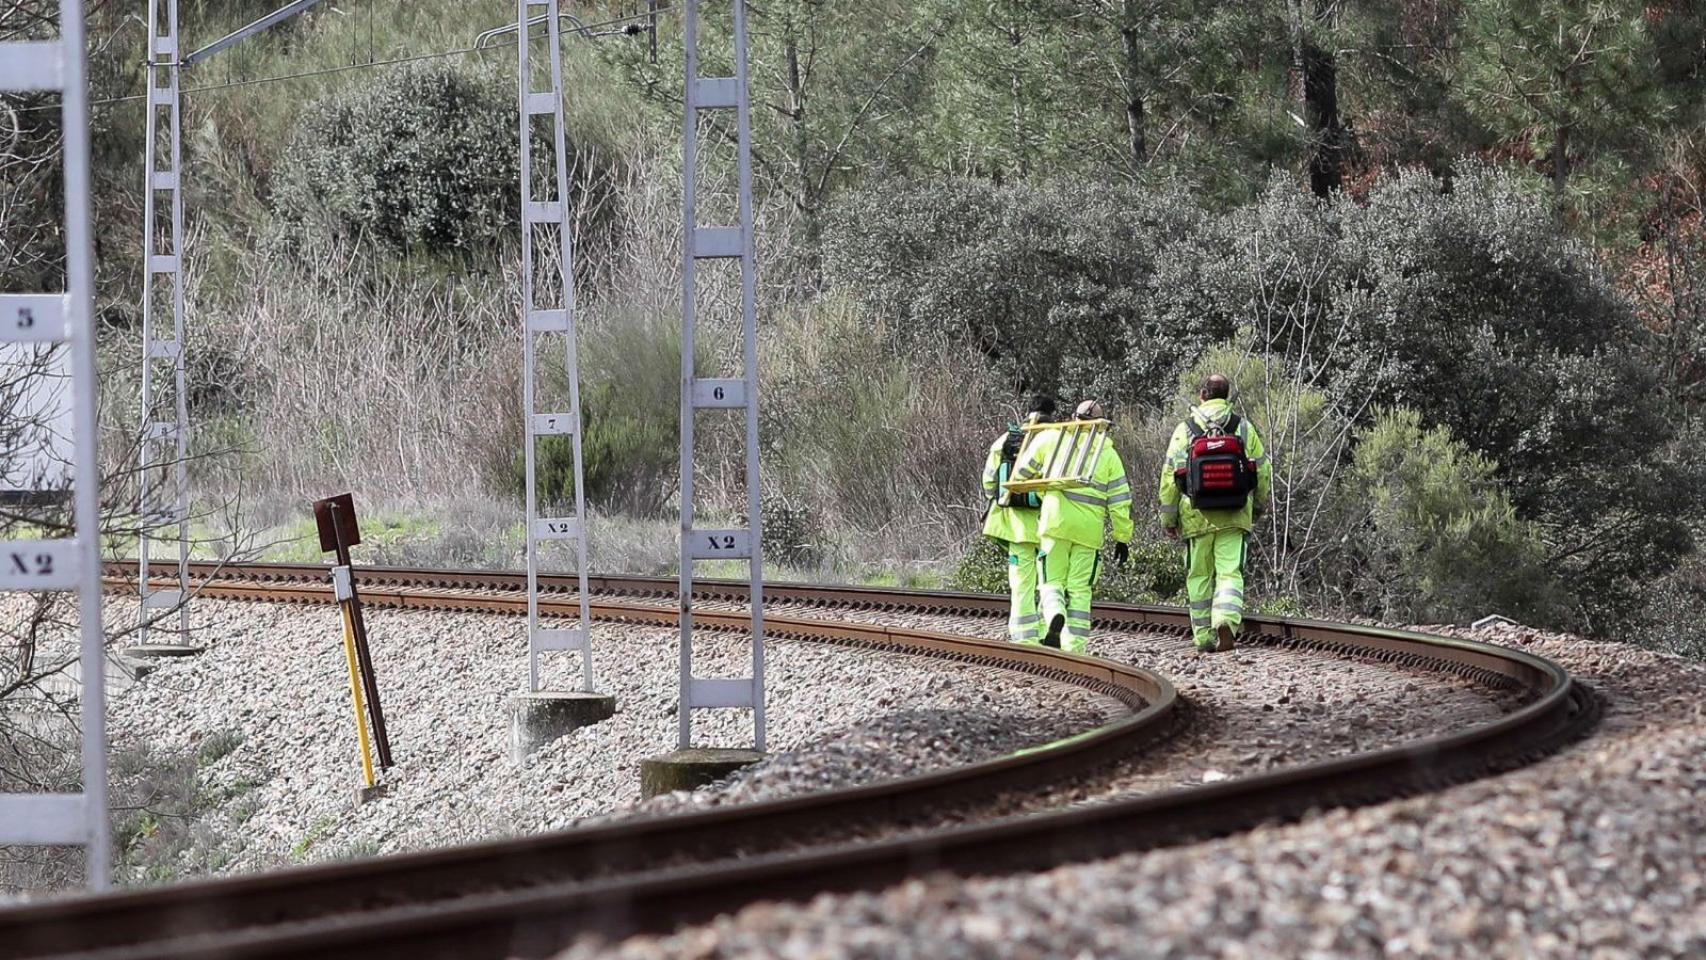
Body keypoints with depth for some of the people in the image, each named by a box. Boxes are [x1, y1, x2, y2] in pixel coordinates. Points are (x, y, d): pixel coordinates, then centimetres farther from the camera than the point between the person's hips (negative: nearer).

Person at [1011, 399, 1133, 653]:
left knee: (1052, 582, 5)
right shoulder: (1109, 455, 11)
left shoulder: (1051, 440, 7)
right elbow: (1120, 501, 8)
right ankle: (1074, 646, -2)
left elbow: (1023, 471, 15)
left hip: (1055, 523, -1)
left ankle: (1054, 616, -27)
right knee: (1080, 589, 6)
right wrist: (1122, 538, 14)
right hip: (1090, 528, 1)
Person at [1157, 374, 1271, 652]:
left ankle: (1204, 637, 13)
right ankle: (1226, 621, -25)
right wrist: (1258, 507, 22)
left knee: (1199, 577, 11)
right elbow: (1263, 471, 6)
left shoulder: (1185, 430, -2)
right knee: (1230, 572, -1)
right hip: (1234, 515, 0)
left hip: (1197, 515, 0)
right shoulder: (1243, 428, 1)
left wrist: (1168, 518, 4)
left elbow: (1169, 476, -3)